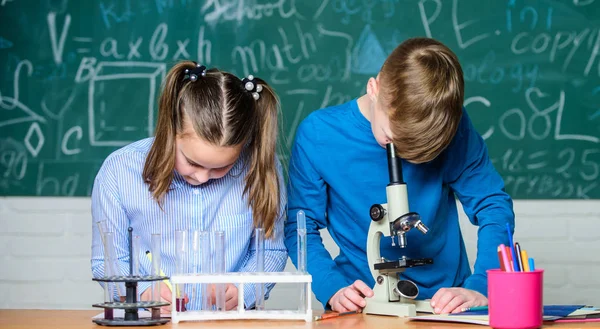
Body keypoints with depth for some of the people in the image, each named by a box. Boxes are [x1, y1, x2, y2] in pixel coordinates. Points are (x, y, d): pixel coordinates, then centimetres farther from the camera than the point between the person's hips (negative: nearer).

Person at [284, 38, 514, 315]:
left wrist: (481, 288, -16)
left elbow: (493, 206, -3)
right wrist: (334, 289, -19)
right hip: (364, 303, -2)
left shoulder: (453, 128, -9)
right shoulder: (317, 134, -11)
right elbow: (300, 228, -4)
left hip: (447, 302, 3)